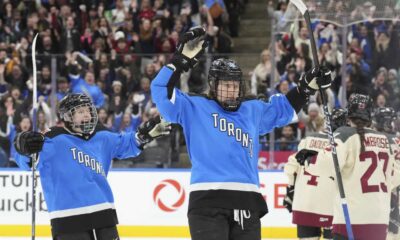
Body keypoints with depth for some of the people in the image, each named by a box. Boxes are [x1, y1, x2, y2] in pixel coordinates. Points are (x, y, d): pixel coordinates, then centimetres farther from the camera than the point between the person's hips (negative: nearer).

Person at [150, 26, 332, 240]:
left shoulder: (253, 111, 22)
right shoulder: (194, 108, 7)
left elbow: (284, 109, 39)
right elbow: (162, 92, -2)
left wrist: (306, 87, 29)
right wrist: (181, 60, -9)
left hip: (247, 200, 6)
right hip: (207, 200, -6)